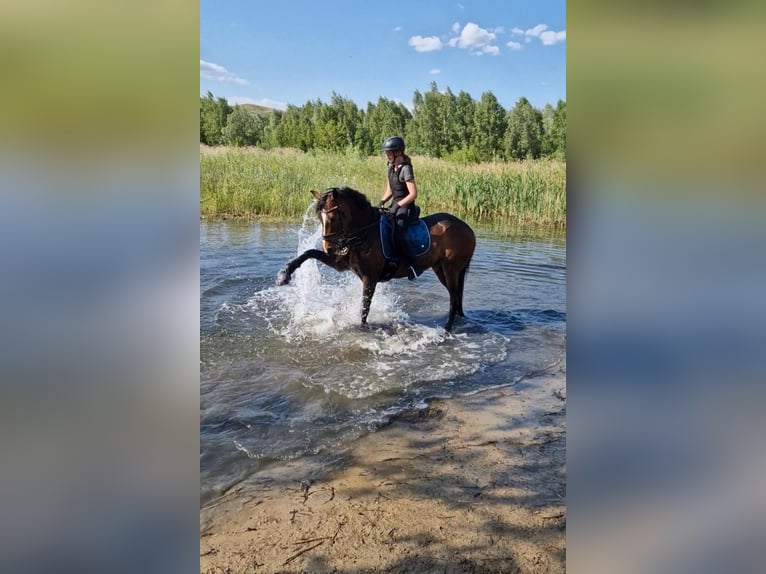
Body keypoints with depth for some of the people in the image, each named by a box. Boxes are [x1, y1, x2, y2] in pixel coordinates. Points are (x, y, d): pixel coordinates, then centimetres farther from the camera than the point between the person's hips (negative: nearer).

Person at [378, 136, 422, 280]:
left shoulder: (405, 169, -16)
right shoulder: (391, 167, 9)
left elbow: (413, 194, -21)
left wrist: (397, 205, -24)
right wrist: (382, 202, 1)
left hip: (406, 208, -9)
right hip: (395, 206, 9)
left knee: (397, 238, -24)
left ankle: (414, 266, -11)